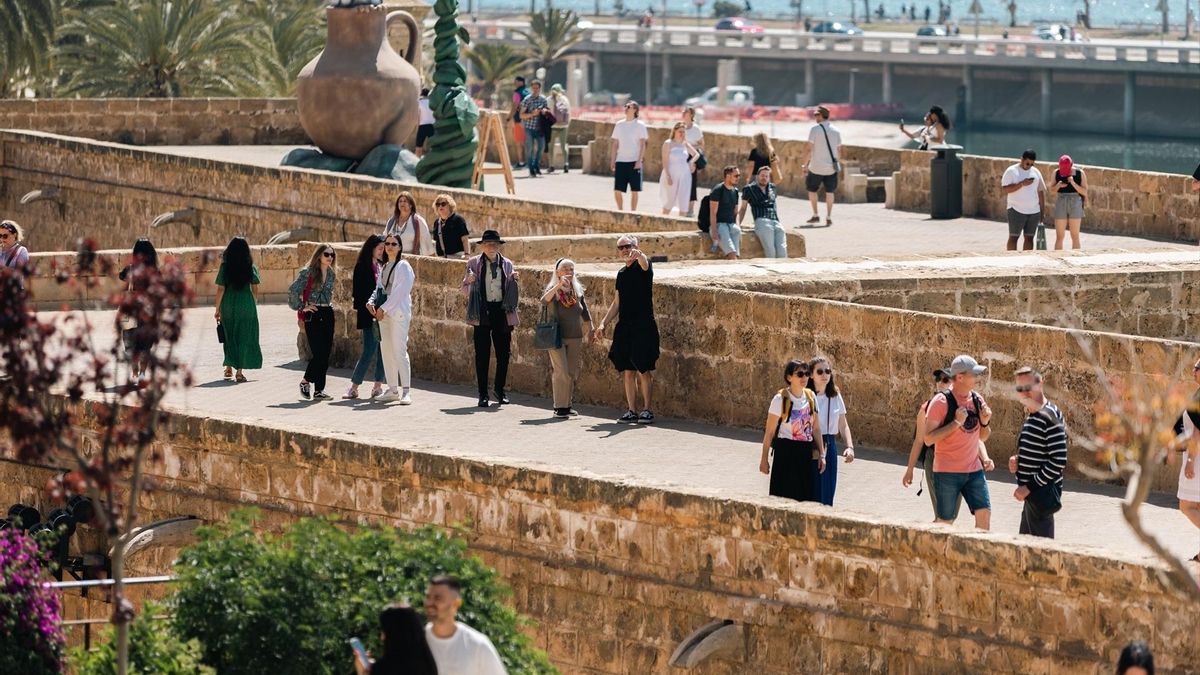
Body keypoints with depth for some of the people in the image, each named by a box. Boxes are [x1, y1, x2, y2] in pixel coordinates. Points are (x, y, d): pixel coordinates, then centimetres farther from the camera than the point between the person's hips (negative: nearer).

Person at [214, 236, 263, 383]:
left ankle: (229, 367, 16)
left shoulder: (225, 267, -4)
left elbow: (220, 289, -5)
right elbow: (255, 290, 0)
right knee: (244, 337, 7)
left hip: (228, 305, 0)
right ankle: (239, 371, 4)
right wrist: (254, 305, 14)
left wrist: (217, 309, 2)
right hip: (246, 304, 0)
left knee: (229, 336, 17)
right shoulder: (250, 267, -2)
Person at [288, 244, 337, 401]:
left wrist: (329, 303, 14)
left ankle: (319, 390, 7)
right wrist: (302, 307, -10)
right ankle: (306, 382, 8)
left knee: (326, 354, 2)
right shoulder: (308, 272, -8)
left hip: (328, 314, 6)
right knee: (318, 353, -12)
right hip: (313, 315, -6)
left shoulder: (331, 274, 11)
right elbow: (293, 290, -13)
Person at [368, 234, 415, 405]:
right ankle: (392, 389, 13)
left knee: (399, 351, -13)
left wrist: (384, 308, -16)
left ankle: (406, 391, -12)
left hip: (398, 312, -8)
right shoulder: (384, 267, 18)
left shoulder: (403, 266, -6)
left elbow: (401, 291, -14)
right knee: (386, 351, 7)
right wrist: (371, 302, -2)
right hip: (384, 313, 8)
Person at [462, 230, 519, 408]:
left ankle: (500, 389, 21)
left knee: (504, 353, 5)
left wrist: (513, 280, -3)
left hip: (501, 311, 2)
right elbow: (465, 291, 7)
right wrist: (469, 281, -14)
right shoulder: (474, 263, 4)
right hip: (482, 311, -2)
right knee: (482, 354, -1)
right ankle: (483, 394, 5)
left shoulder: (507, 264, 10)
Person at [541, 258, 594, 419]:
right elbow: (544, 300, -28)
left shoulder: (577, 290, 9)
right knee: (562, 373, -11)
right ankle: (559, 407, -5)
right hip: (557, 337, -5)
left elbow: (585, 312, 18)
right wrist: (559, 285, -38)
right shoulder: (553, 289, -6)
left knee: (572, 373, 8)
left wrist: (590, 329, 13)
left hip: (575, 338, 5)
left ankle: (568, 405, 18)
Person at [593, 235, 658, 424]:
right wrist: (603, 324, 16)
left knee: (643, 370, -7)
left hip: (643, 325, -7)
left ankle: (648, 410, 1)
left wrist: (639, 255, -54)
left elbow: (644, 264, -31)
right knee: (628, 371, 6)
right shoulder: (621, 273, 17)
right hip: (624, 326, 7)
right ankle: (631, 412, 10)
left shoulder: (642, 266, -4)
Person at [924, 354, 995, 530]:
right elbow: (929, 439, -15)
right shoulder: (941, 402, -12)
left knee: (984, 513, -5)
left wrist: (984, 422, -3)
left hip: (974, 471, 5)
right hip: (947, 473, -5)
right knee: (945, 521, 1)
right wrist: (956, 423, -21)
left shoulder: (977, 400, 7)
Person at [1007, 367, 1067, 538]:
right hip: (1031, 494, 10)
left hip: (1043, 494, -10)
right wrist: (1017, 461, 5)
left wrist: (1029, 487, -18)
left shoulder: (1050, 417, -16)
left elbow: (1058, 461, -21)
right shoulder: (1031, 414, 14)